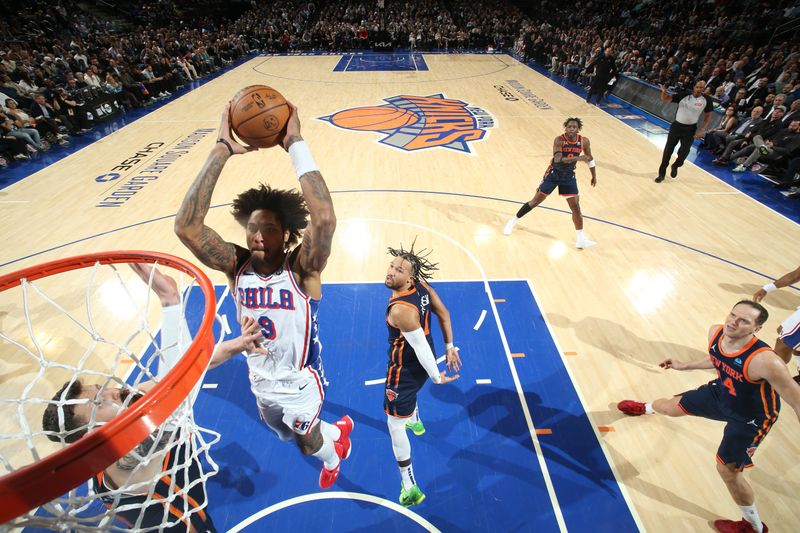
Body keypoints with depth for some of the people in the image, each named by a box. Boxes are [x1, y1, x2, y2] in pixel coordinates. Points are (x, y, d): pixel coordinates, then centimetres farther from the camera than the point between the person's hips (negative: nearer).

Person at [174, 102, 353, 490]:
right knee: (291, 435, 29)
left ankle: (331, 454, 50)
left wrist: (295, 144, -41)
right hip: (261, 384, 5)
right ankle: (337, 433, 61)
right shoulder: (236, 265, -17)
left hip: (300, 384, -5)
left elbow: (325, 220, -48)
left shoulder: (301, 268, -28)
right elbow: (186, 226, -31)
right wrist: (222, 150, -33)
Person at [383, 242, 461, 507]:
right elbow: (444, 314, -1)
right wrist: (449, 347, 7)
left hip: (406, 368, -9)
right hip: (422, 361, 9)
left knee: (394, 424, 9)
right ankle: (414, 421, 70)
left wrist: (436, 377, -14)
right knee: (409, 391, 40)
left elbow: (422, 347, -29)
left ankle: (410, 486, 20)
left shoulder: (400, 310, -35)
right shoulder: (421, 285, -11)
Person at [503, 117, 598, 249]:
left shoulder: (584, 141, -6)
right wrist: (578, 158, -44)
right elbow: (558, 159, -35)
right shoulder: (559, 140, -19)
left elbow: (590, 158, 10)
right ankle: (513, 220, 18)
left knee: (575, 207, -1)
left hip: (569, 176, 3)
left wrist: (594, 176, 16)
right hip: (553, 174, -3)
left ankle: (581, 239, 6)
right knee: (536, 200, 0)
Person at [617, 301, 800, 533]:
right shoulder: (715, 333, -20)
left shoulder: (765, 361, -41)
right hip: (721, 393, 5)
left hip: (749, 419, -5)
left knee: (726, 469, 5)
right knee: (672, 406, 21)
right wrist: (685, 366, 13)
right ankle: (645, 408, 61)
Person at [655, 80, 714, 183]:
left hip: (690, 129, 1)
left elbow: (708, 115, 4)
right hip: (677, 126, -1)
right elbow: (666, 99, -10)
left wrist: (702, 130, -5)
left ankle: (675, 166, 29)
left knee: (683, 153, -2)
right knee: (668, 150, 0)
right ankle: (661, 174, 10)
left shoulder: (706, 100, -6)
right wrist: (664, 92, -32)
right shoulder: (684, 95, -10)